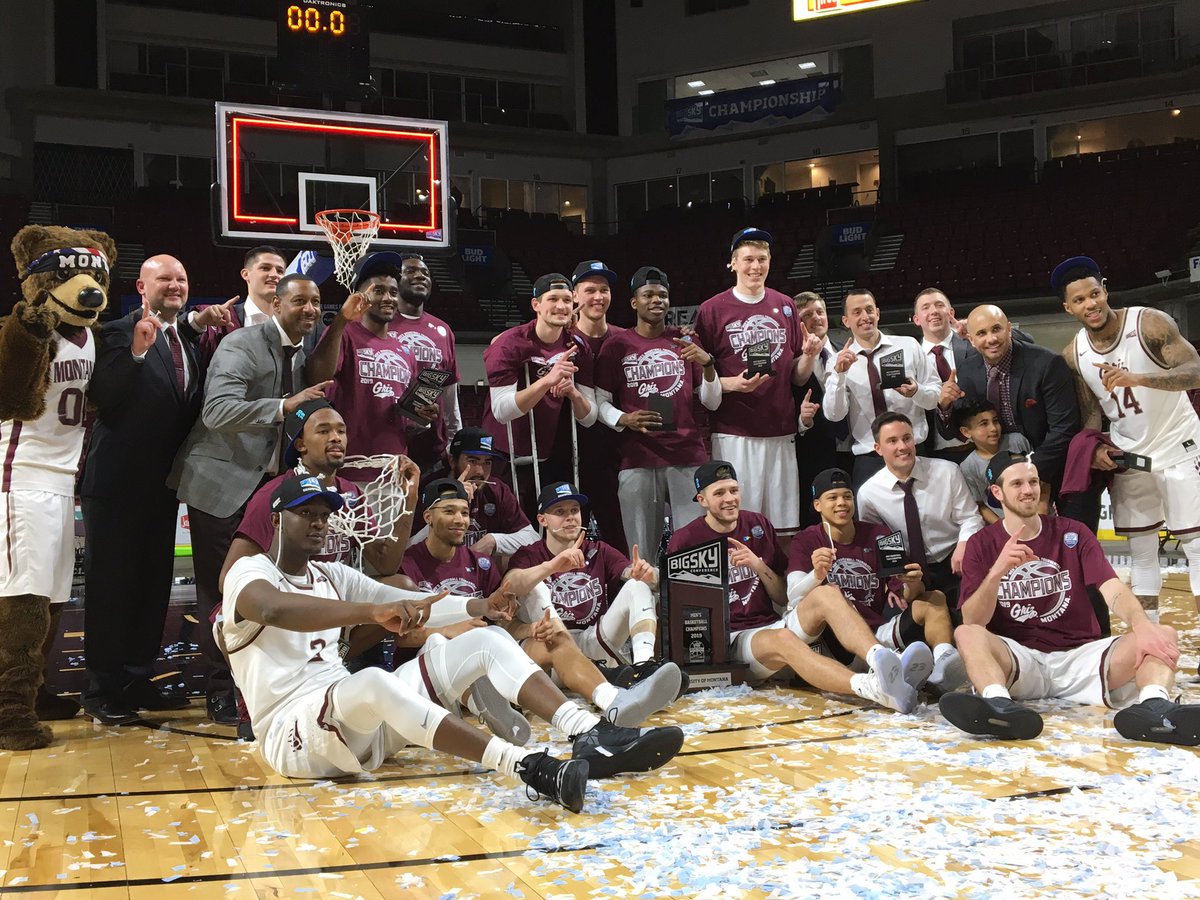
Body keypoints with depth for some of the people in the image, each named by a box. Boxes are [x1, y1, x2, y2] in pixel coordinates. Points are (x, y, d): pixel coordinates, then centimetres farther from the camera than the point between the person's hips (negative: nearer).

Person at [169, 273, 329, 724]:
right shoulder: (241, 345, -14)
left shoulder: (305, 353, 9)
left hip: (269, 481, 7)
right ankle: (222, 694, 8)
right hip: (222, 482, -7)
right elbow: (217, 412, -28)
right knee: (221, 589, -1)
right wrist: (285, 406, -36)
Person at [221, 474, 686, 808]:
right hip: (292, 734, -7)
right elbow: (275, 609, -32)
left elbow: (409, 602, 16)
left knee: (488, 642, -4)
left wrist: (476, 606, -2)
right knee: (373, 681, -42)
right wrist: (372, 611, -44)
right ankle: (533, 768, -51)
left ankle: (594, 738, -23)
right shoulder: (249, 572, -7)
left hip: (362, 722, 8)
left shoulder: (331, 575, 17)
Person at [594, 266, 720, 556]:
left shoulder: (687, 343, 15)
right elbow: (601, 401, 4)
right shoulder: (617, 346, 7)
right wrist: (624, 419, -15)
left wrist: (707, 365, -5)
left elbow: (712, 403, 12)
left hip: (688, 456, 2)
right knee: (642, 552, -2)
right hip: (637, 459, -2)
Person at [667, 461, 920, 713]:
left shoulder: (757, 525, 15)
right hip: (731, 640, -5)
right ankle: (870, 687, -60)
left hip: (772, 624, 5)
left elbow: (784, 598, 14)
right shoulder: (685, 541, 3)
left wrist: (758, 565, -4)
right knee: (782, 639, -37)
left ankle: (880, 659, -51)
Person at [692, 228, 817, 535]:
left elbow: (797, 378, 16)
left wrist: (808, 356, -5)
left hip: (781, 432, 4)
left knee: (785, 528, 5)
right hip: (733, 433, -4)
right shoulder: (712, 310, 0)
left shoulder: (785, 306, 12)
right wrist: (733, 384, -17)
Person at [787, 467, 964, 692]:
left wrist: (912, 585, -17)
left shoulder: (878, 536, 12)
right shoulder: (806, 542, 5)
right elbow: (794, 598, -11)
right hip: (837, 641, -4)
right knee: (825, 592, -29)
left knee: (934, 599, -8)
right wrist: (816, 575, -33)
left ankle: (942, 662, -41)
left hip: (882, 635, 4)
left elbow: (904, 596, 7)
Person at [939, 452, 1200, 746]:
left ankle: (1155, 706, -52)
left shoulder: (1073, 534, 9)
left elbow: (1114, 591, -7)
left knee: (1164, 634, -21)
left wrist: (1142, 625, -30)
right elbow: (972, 622, -6)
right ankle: (1000, 706, -58)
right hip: (1018, 659, -1)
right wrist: (997, 571, -24)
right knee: (967, 634, -31)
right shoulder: (982, 544, 5)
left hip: (1081, 655, 2)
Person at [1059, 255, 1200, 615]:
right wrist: (1095, 447, -15)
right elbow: (1090, 410, 5)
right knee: (1140, 550, 8)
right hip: (1127, 454, 4)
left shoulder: (1150, 322, -18)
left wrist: (1137, 378, -41)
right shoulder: (1073, 355, -3)